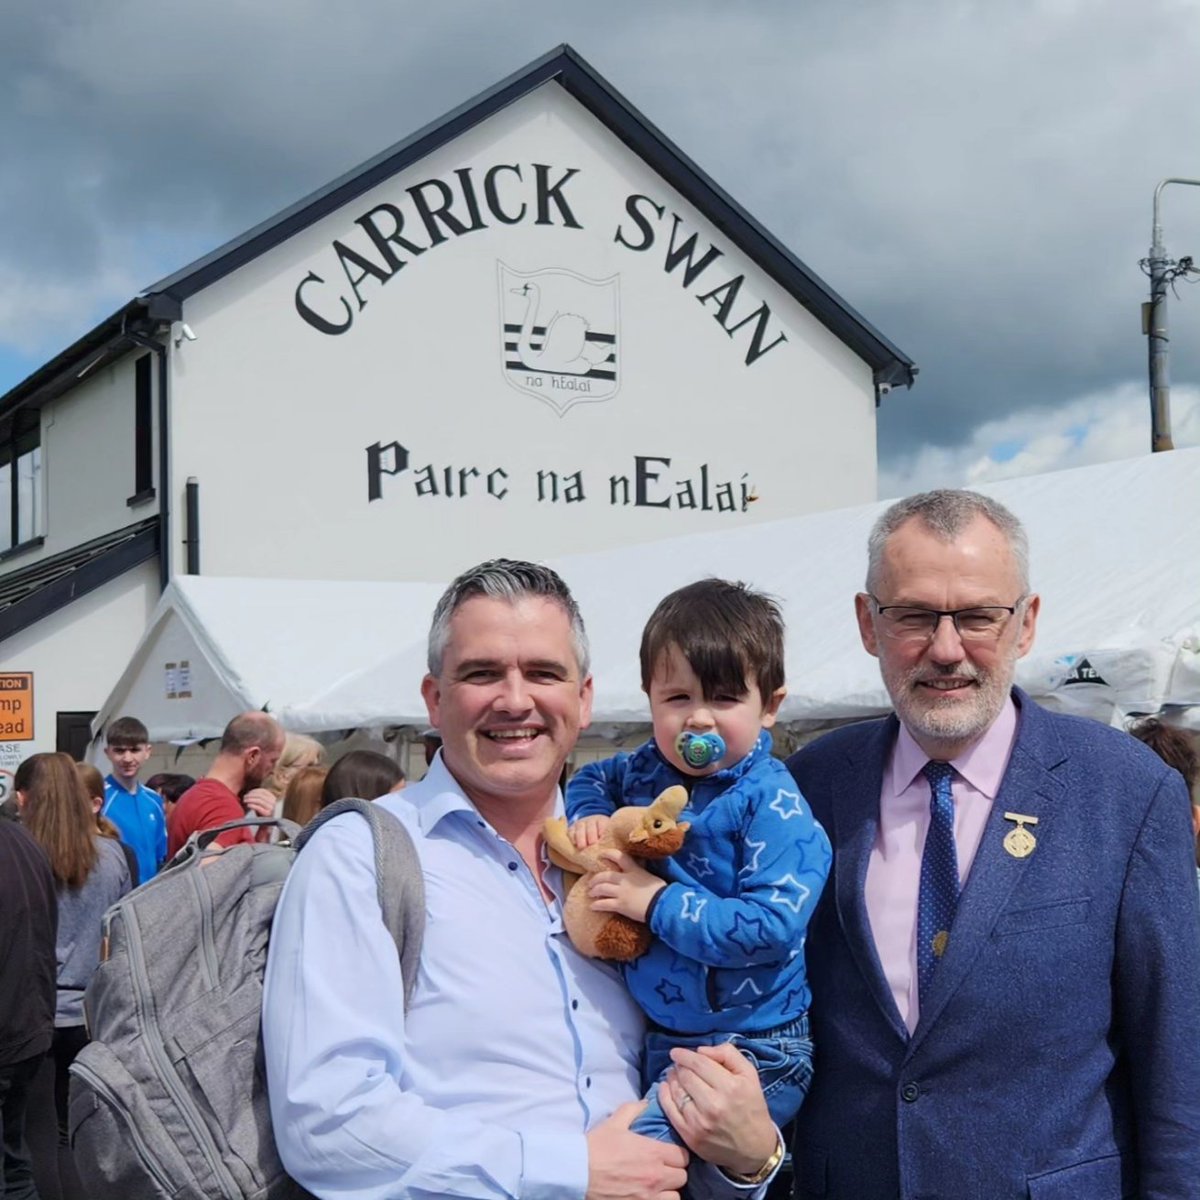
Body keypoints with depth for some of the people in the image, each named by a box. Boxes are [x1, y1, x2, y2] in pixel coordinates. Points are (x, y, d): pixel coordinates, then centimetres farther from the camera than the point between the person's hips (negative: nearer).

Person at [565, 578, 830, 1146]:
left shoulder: (773, 804, -16)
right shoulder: (648, 769, 4)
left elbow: (772, 925, -24)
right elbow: (590, 777, 25)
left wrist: (659, 902, -21)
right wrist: (589, 815, 2)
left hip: (751, 1048, -7)